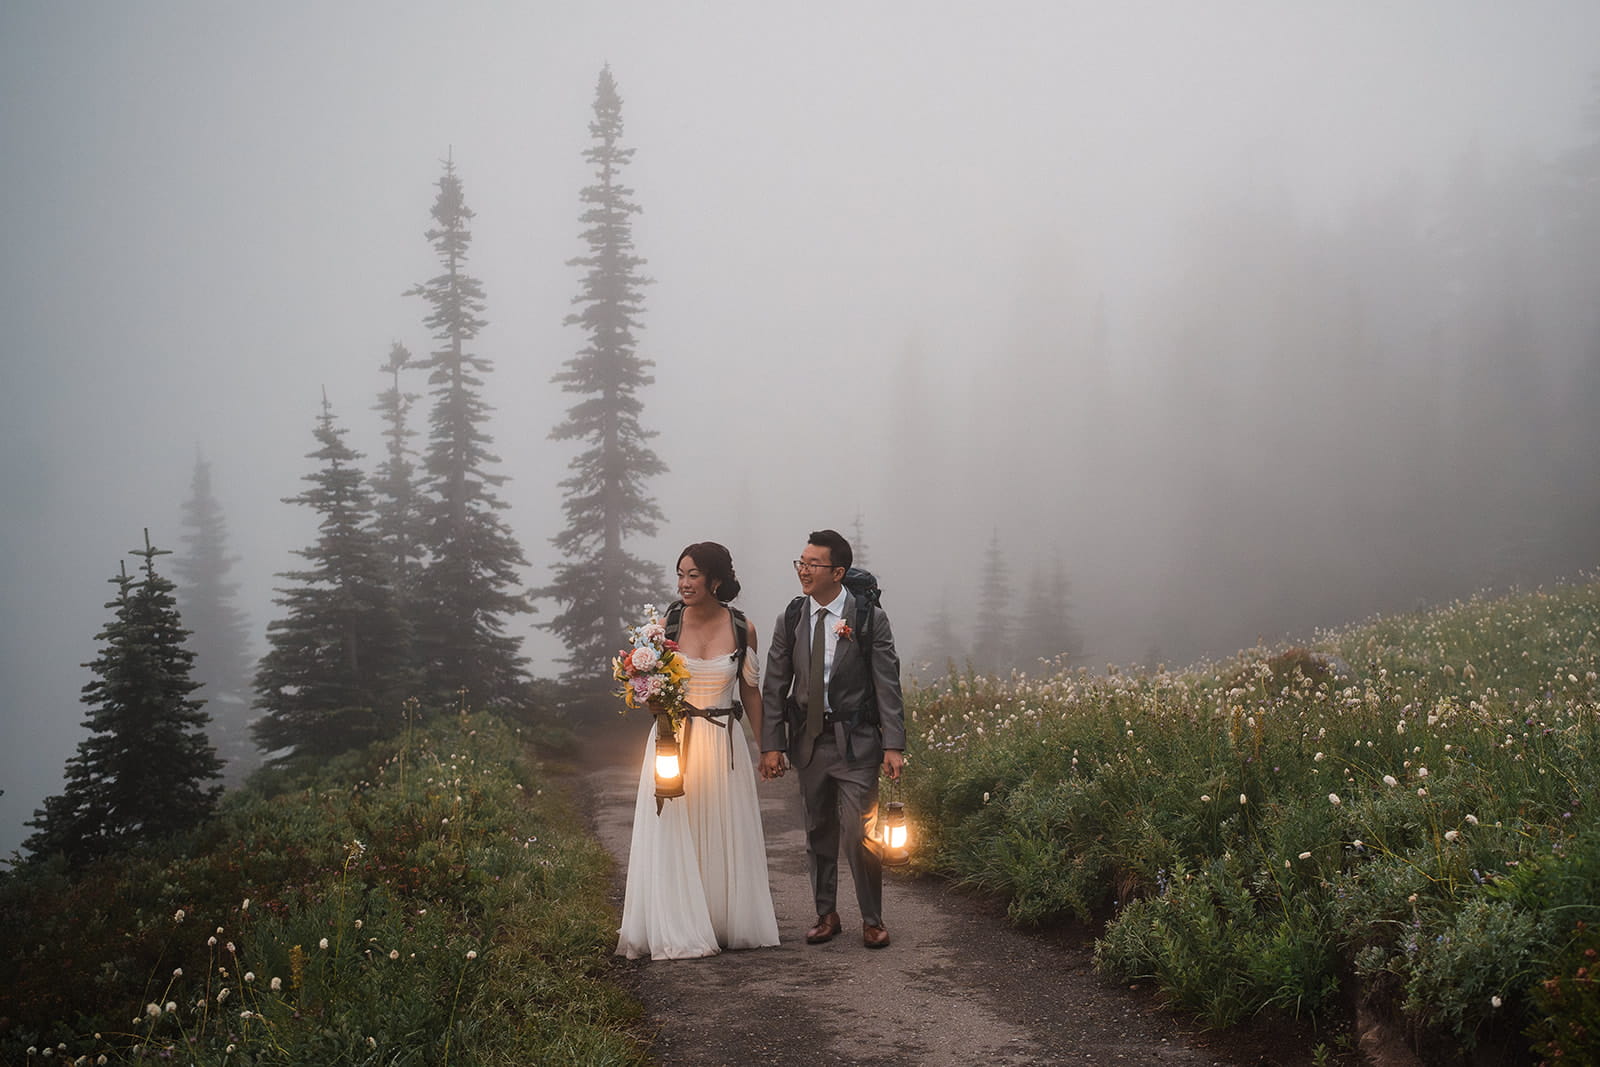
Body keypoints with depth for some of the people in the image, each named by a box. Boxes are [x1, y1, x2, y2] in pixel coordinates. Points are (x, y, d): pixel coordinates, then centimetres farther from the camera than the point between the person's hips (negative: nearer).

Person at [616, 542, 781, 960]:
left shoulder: (741, 628, -1)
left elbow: (750, 690, 8)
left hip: (724, 744, 1)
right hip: (673, 740, -1)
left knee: (726, 837, 7)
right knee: (673, 838, 0)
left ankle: (728, 923, 20)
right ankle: (678, 931, 8)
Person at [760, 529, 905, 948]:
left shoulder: (870, 619, -6)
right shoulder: (790, 621, 4)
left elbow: (887, 685, -6)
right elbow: (775, 687, 6)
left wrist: (893, 745, -11)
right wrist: (771, 744, 0)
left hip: (856, 741, -4)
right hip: (808, 740, 4)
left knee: (859, 833, -7)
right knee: (819, 833, 11)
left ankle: (872, 919, 8)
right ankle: (826, 915, 24)